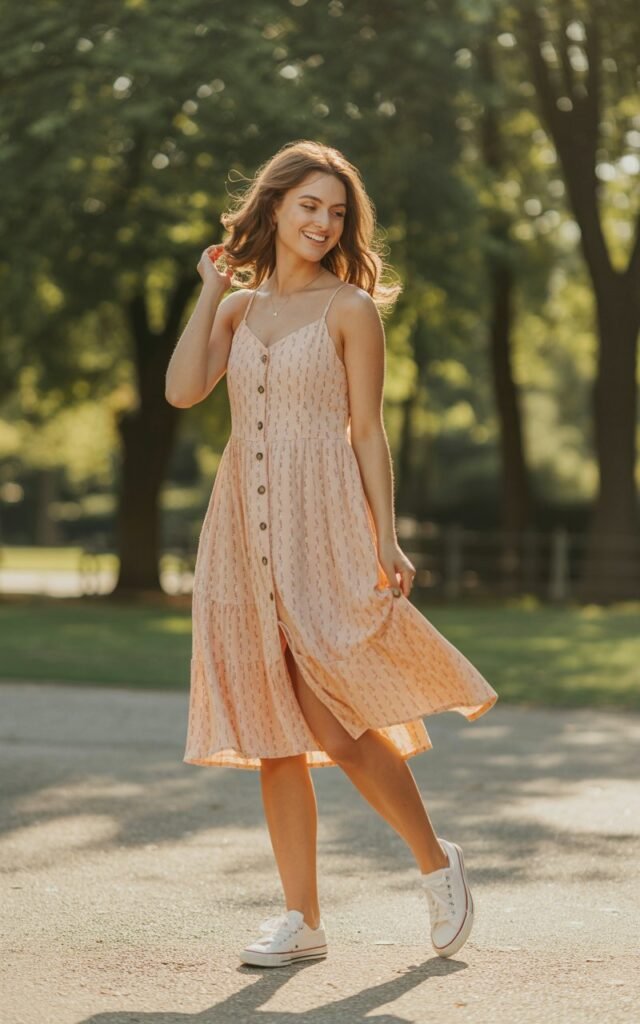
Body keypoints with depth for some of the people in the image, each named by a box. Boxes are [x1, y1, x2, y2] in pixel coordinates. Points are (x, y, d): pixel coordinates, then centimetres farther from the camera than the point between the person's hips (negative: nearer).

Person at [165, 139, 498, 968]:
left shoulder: (349, 309, 1)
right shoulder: (239, 307, 14)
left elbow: (367, 432, -1)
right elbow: (182, 389, 0)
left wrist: (387, 540, -8)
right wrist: (210, 288, 3)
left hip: (321, 525, -5)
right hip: (245, 525, 5)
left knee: (334, 722, -10)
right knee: (273, 734, 5)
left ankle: (436, 861, 12)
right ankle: (302, 919, 11)